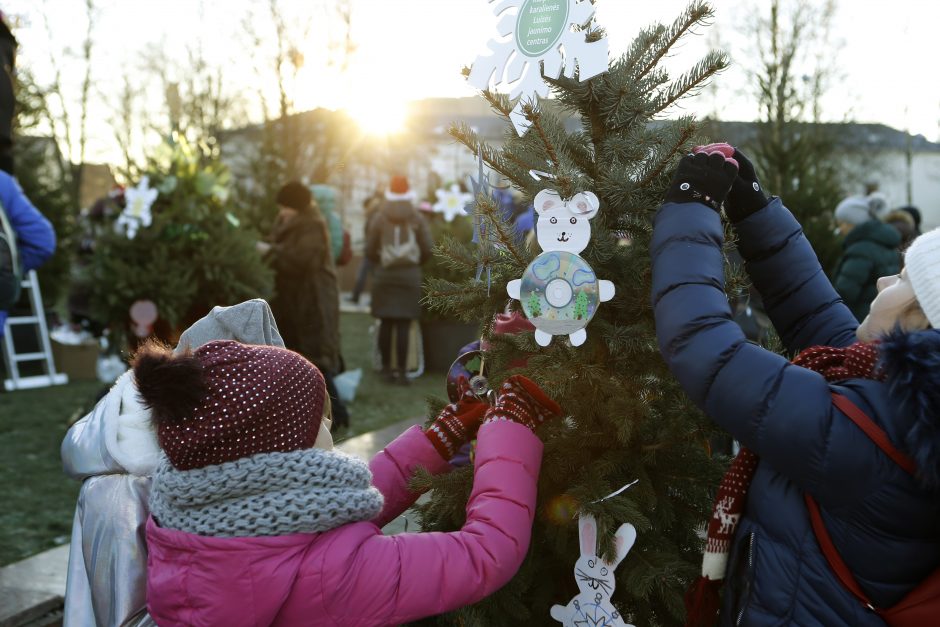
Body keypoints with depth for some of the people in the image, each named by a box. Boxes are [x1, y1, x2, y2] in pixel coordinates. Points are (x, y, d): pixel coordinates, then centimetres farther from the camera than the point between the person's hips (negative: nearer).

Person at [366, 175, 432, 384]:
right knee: (404, 325, -2)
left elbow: (370, 250, 0)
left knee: (386, 323, 9)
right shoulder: (417, 219, 0)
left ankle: (387, 368, 15)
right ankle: (401, 371, -3)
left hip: (384, 275, 1)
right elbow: (427, 250, -1)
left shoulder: (379, 218, 0)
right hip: (410, 275, -1)